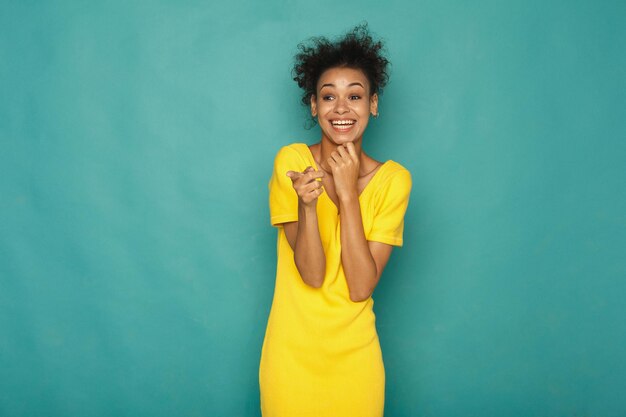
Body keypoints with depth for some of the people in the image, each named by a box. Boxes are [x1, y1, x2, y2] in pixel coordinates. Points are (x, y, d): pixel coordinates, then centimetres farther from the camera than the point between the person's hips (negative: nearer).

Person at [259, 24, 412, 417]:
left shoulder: (393, 179, -8)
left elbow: (360, 288, -15)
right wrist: (306, 203, -30)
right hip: (292, 351, 0)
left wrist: (347, 194, -21)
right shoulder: (292, 161, -9)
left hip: (354, 353, 1)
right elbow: (312, 275, -14)